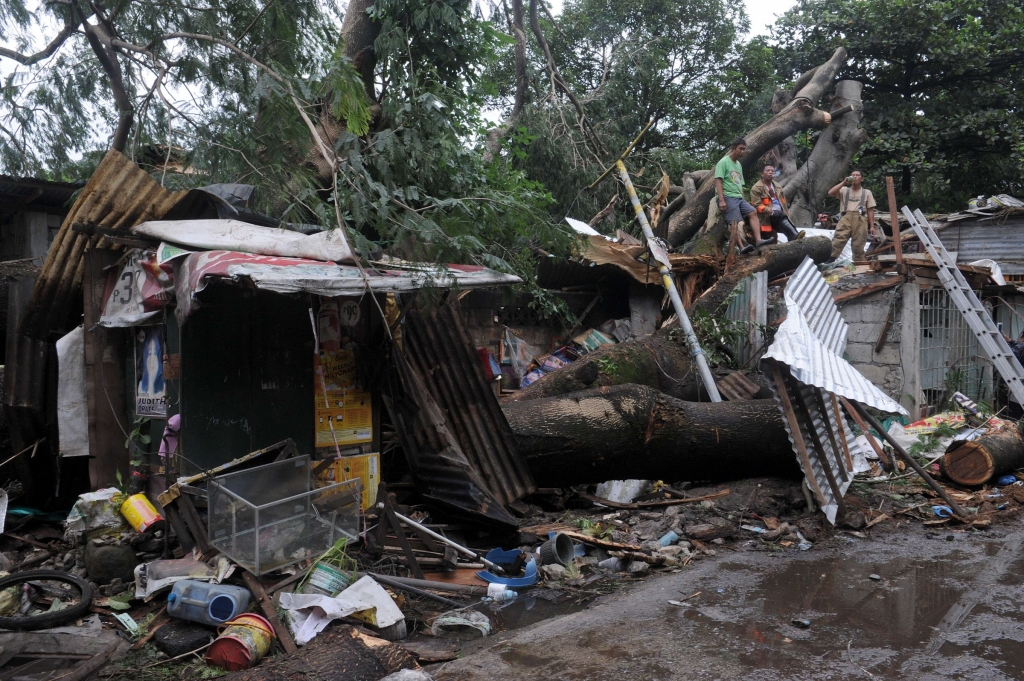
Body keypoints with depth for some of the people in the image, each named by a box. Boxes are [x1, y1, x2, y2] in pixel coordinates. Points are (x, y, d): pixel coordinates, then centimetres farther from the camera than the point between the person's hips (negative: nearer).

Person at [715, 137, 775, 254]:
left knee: (753, 213, -11)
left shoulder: (739, 165, 23)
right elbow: (718, 181, -11)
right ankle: (742, 246, -31)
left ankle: (758, 240, -20)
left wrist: (743, 198, 18)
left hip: (739, 198, 8)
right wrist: (721, 200, -20)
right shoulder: (724, 162, -2)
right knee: (735, 222, -20)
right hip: (728, 197, -8)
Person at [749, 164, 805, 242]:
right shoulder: (756, 188, 0)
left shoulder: (777, 186, 22)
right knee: (780, 214, -37)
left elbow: (783, 202, 26)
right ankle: (794, 236, -52)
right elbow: (756, 205, -9)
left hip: (780, 214, 7)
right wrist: (766, 209, -28)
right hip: (767, 215, -7)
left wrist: (786, 213, 15)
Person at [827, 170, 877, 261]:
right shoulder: (844, 190, 18)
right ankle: (829, 261, -23)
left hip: (860, 219, 1)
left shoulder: (867, 192, 19)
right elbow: (830, 193, 0)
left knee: (859, 245, -1)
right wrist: (843, 182, -1)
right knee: (837, 241, -17)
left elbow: (870, 210, 14)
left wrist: (872, 226, 6)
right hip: (845, 218, 0)